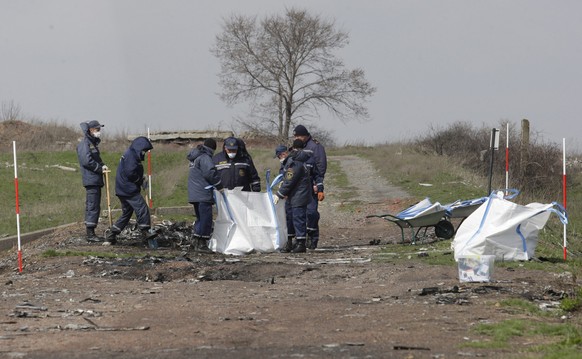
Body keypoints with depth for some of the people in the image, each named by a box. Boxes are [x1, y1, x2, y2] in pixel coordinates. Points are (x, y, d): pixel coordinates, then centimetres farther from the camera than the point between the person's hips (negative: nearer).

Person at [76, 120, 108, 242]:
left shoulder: (93, 143, 20)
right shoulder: (85, 144, -11)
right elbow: (87, 161, -21)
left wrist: (102, 166, 7)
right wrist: (100, 168, -12)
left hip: (96, 180, 10)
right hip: (91, 180, -10)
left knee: (95, 207, 12)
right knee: (92, 206, -11)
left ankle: (91, 232, 16)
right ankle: (90, 234, -11)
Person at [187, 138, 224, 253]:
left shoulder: (195, 157, 20)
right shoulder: (205, 157, -12)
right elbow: (210, 172, -19)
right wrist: (219, 186, -8)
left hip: (194, 194, 10)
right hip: (203, 194, -10)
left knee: (200, 218, 19)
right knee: (206, 218, -6)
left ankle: (194, 241, 20)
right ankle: (201, 244, -6)